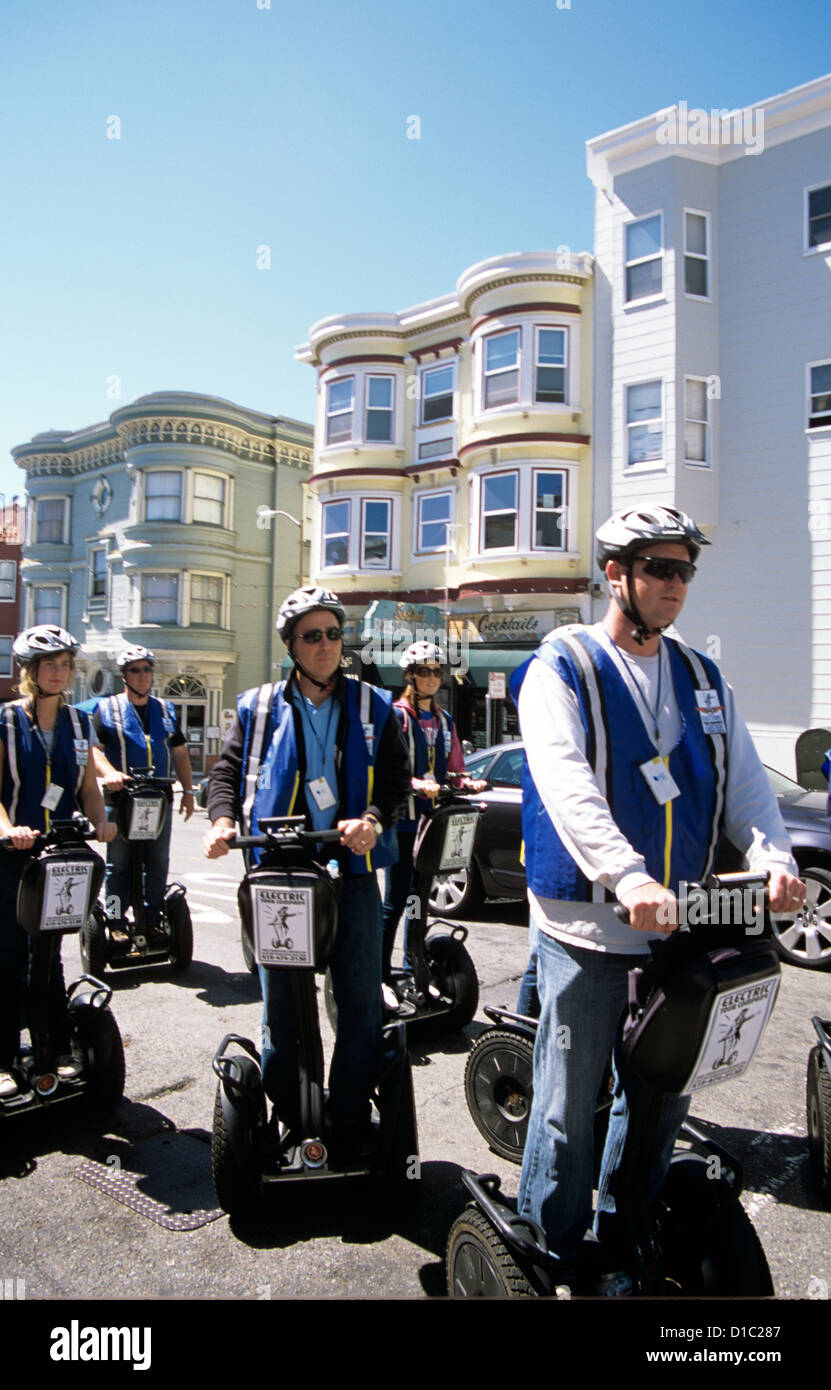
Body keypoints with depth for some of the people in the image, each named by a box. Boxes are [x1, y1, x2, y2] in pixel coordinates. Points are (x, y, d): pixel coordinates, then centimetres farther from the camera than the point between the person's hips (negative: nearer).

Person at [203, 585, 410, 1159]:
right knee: (280, 1007, 10)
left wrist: (374, 819, -17)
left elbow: (398, 777, 2)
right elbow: (228, 769, 7)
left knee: (362, 1005, 5)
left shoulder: (374, 707, 6)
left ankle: (352, 1120, 23)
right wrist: (223, 819, -12)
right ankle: (286, 1120, 28)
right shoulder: (260, 707, 8)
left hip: (352, 872, 0)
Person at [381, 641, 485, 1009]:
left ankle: (411, 975, 22)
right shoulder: (397, 715, -4)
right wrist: (418, 784, -27)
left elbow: (453, 769, 19)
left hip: (431, 818, 6)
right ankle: (381, 976, 6)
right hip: (401, 817, -6)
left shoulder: (444, 720, 17)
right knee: (396, 900, -4)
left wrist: (468, 783, -2)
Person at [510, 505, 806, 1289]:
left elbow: (743, 780, 7)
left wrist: (773, 858, -13)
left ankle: (626, 1245, 38)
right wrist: (629, 877, -33)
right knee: (568, 1107, 4)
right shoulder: (562, 666, -5)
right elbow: (566, 783, -20)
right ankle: (550, 1260, 26)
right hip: (585, 925, -5)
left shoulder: (703, 679, 13)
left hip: (677, 928, 6)